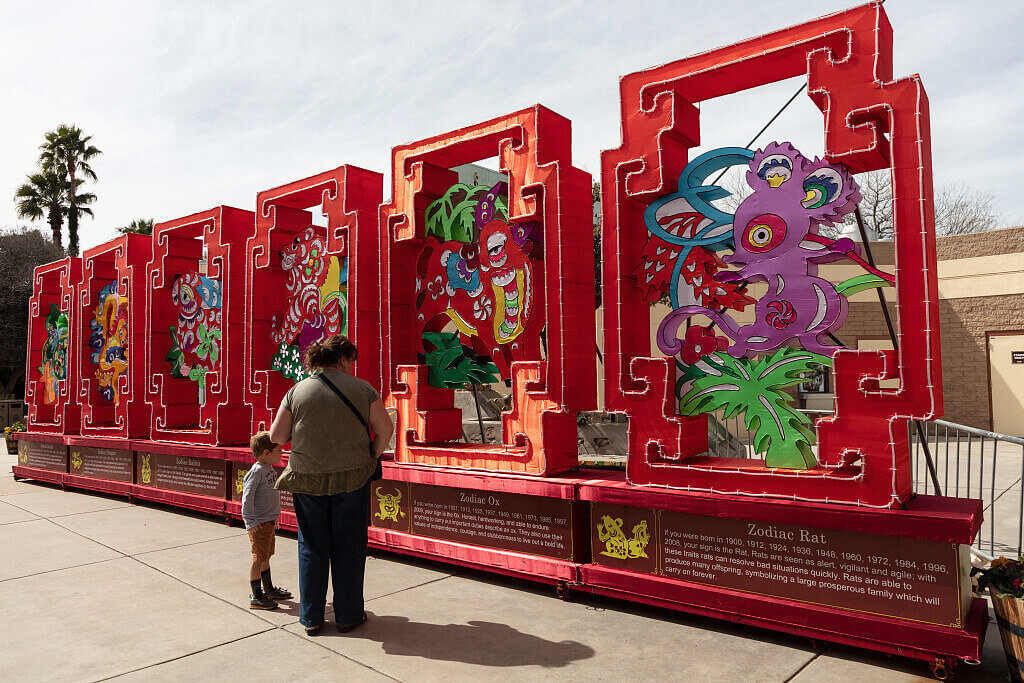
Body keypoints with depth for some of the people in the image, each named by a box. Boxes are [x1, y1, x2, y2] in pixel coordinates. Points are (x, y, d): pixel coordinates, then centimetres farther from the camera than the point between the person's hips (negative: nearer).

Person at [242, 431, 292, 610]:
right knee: (258, 560, -1)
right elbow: (247, 498, -22)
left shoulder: (269, 470, 10)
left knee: (266, 557, 20)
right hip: (259, 525, -9)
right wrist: (251, 523, -21)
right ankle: (257, 597, 8)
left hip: (269, 522, 9)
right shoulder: (256, 471, -18)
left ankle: (269, 590, 32)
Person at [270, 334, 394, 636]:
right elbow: (385, 428, -1)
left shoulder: (297, 392, -1)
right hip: (351, 478, -1)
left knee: (312, 547, 13)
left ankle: (311, 617, 21)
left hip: (307, 478, 1)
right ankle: (348, 615, 18)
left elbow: (277, 435, -3)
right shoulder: (361, 389, -3)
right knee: (348, 547, 10)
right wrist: (372, 457, 12)